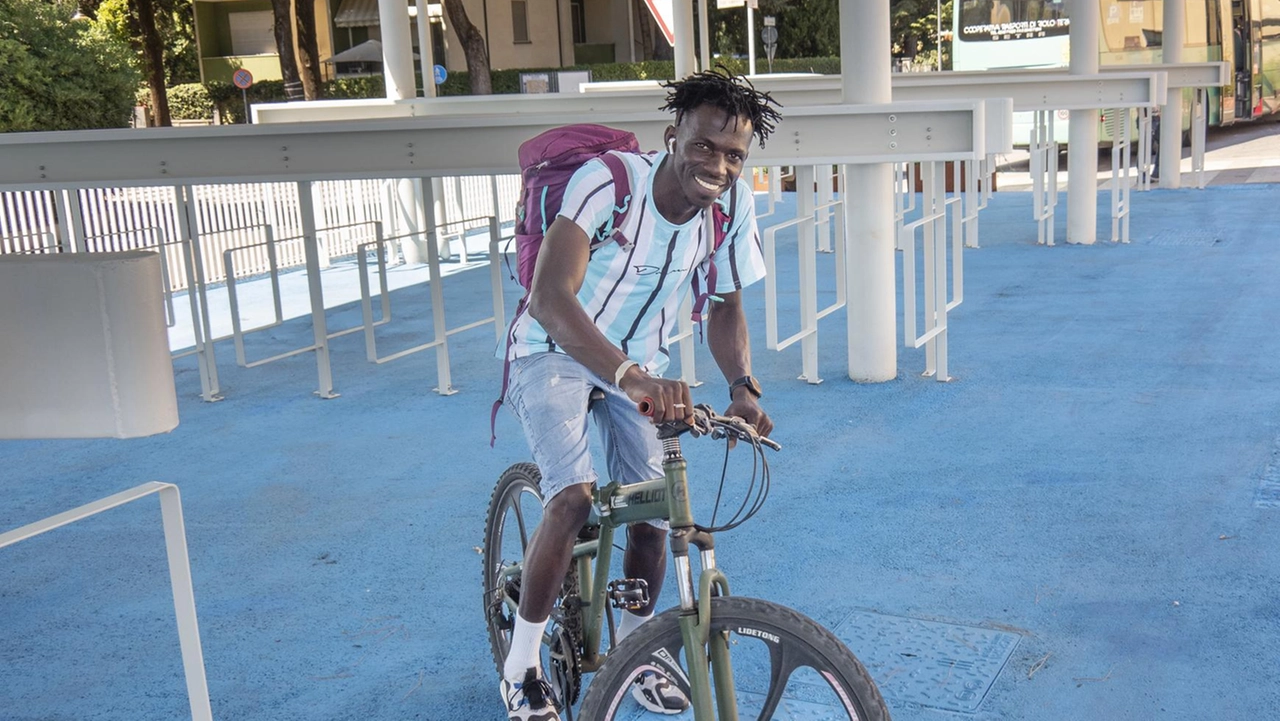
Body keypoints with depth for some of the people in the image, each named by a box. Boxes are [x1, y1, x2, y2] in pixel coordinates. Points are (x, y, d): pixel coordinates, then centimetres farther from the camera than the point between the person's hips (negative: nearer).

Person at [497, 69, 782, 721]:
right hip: (557, 351, -5)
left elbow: (725, 306, -1)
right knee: (573, 499, -23)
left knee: (654, 509, -4)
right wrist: (632, 378, -58)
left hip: (639, 362, 5)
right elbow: (550, 298, -44)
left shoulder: (734, 202, -15)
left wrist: (743, 387, -20)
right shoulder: (608, 182, -32)